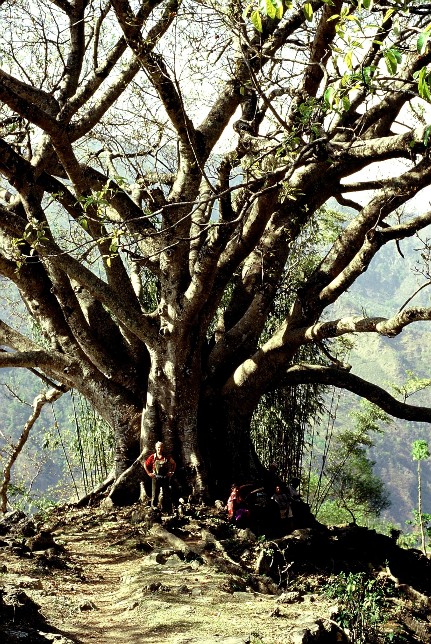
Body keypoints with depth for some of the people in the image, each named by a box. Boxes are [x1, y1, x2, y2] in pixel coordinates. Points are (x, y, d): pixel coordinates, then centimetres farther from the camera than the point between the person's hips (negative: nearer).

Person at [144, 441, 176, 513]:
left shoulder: (167, 457, 1)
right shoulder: (153, 457, 0)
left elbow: (174, 464, 15)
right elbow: (145, 464, 11)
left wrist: (171, 472, 7)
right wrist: (149, 473, 5)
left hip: (165, 478, 1)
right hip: (155, 478, -1)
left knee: (166, 495, 1)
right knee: (155, 494, 1)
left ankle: (167, 509, 6)